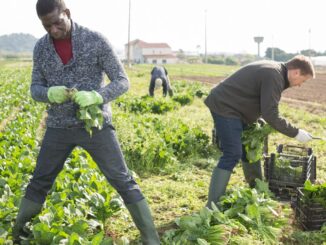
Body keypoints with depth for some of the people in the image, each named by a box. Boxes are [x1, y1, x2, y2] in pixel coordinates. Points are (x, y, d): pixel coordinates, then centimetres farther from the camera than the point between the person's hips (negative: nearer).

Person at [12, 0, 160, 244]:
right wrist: (50, 93, -20)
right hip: (59, 126, 4)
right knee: (39, 182, 12)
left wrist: (95, 96, -29)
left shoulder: (96, 40, -11)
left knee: (123, 181, -4)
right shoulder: (41, 47, 2)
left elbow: (122, 81, -9)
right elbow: (36, 89, 6)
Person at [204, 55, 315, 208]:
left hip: (231, 108, 11)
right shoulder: (274, 76, -19)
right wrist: (295, 133, -15)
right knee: (232, 155, -13)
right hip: (224, 107, -11)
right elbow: (271, 115, -22)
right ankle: (213, 206, -12)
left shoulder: (271, 70, 12)